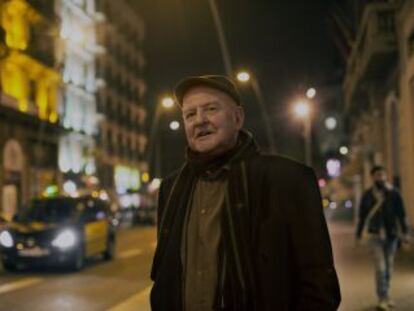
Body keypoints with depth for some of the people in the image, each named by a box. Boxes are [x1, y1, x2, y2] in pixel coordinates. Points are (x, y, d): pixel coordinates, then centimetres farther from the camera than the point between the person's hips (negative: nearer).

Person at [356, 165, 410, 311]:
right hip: (375, 236, -2)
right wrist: (358, 235, 11)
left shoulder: (394, 193, 1)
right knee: (380, 267, -10)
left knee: (389, 268, 9)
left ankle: (385, 296, 23)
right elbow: (362, 216, 9)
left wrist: (405, 233, -5)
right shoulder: (367, 195, 1)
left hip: (391, 235, 2)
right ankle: (382, 299, -9)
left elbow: (401, 214, 2)